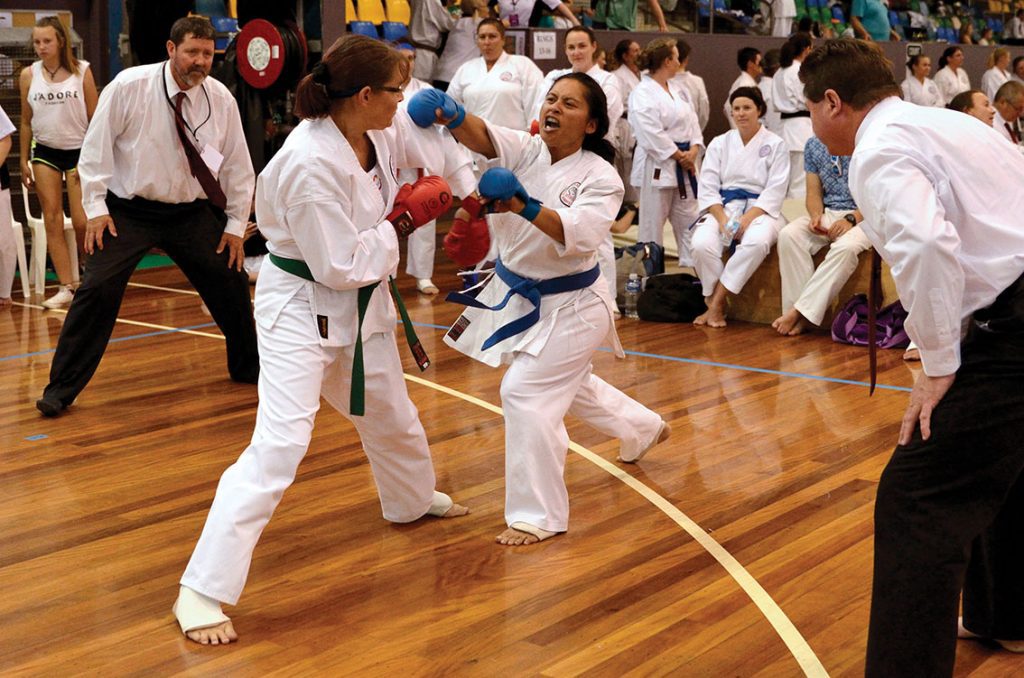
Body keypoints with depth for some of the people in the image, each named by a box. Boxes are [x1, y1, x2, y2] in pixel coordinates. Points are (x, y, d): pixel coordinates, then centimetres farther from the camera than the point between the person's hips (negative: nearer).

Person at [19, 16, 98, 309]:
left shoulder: (81, 71, -4)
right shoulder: (29, 75, 2)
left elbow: (93, 117, -1)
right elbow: (26, 122, 9)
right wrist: (24, 161, 7)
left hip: (79, 151, -2)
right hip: (45, 152, 3)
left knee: (82, 222, -7)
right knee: (52, 220, -1)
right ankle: (66, 287, 3)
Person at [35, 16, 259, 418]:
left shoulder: (221, 99, -6)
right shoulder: (129, 86, -14)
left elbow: (238, 165, 4)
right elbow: (96, 146, -7)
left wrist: (235, 225, 4)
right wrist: (96, 207, -11)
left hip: (192, 214, 3)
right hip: (129, 211, -3)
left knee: (231, 284, 6)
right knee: (97, 291, -10)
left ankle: (248, 368, 30)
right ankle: (61, 389, 2)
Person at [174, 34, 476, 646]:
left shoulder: (380, 130, -8)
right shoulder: (310, 164, -31)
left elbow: (438, 142, 13)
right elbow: (341, 267, -27)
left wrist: (470, 192, 4)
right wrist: (404, 218, -20)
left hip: (361, 302, 9)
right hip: (302, 305, -8)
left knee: (391, 414, 27)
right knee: (281, 444, -18)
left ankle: (414, 499, 59)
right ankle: (201, 591, -11)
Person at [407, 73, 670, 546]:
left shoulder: (600, 178, -17)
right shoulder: (526, 151, -6)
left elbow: (580, 234, -34)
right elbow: (484, 137, -27)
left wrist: (526, 208, -50)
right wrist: (452, 116, -50)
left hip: (569, 306, -7)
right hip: (518, 296, 7)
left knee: (526, 392, -16)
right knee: (568, 384, 26)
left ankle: (538, 515, -1)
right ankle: (643, 429, 54)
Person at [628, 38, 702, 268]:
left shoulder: (676, 90, 15)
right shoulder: (642, 93, -13)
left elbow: (692, 121, 10)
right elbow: (651, 133, -20)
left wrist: (693, 151, -7)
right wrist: (679, 155, -16)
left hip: (685, 165, 9)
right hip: (657, 166, -9)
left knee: (689, 219, 11)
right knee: (652, 223, 0)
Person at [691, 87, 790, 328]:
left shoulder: (776, 145, 3)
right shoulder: (719, 143, 11)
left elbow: (775, 191, -5)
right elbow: (707, 187, 3)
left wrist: (746, 219, -19)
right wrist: (722, 219, -15)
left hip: (759, 209, -2)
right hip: (723, 207, 2)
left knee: (757, 242, -38)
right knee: (702, 243, -31)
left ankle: (716, 302, -27)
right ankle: (717, 306, -12)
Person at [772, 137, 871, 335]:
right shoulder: (813, 145, 11)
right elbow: (813, 192, 10)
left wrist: (851, 219, -23)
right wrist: (816, 216, -12)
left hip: (861, 216, -4)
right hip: (827, 214, 5)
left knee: (846, 247, -37)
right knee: (788, 235, -25)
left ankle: (801, 312, -31)